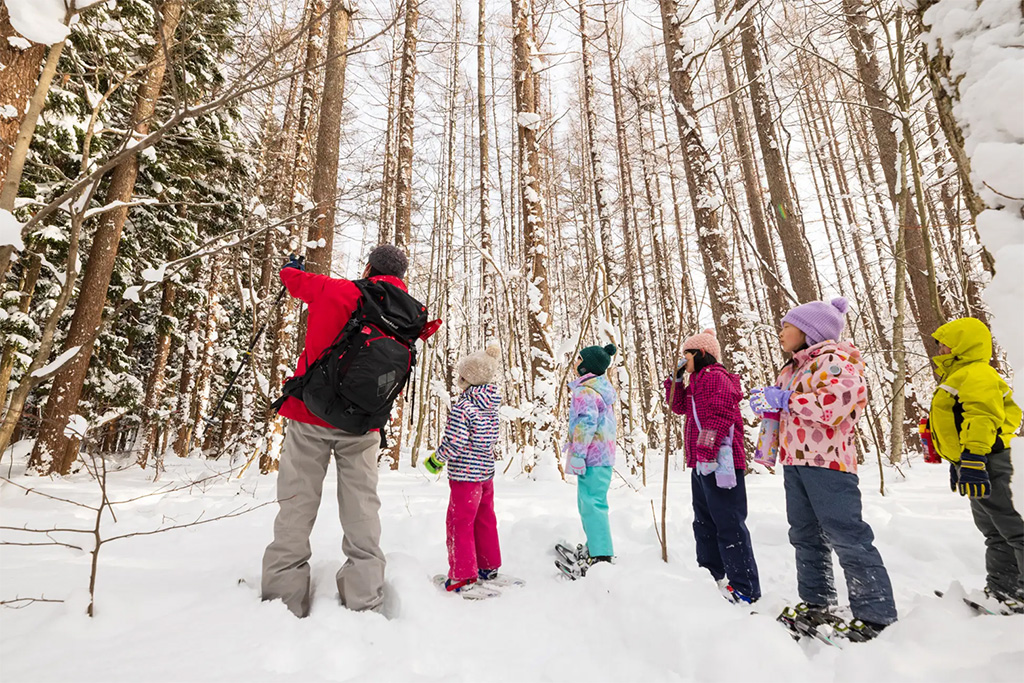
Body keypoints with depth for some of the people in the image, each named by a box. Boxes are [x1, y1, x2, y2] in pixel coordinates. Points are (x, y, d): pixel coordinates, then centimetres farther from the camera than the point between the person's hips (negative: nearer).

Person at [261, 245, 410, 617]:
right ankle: (364, 601, 12)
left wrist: (290, 267, 38)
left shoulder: (333, 290, -1)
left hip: (310, 412, -1)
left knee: (296, 506, 7)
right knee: (362, 509, 8)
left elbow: (293, 279, 17)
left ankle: (283, 600, 13)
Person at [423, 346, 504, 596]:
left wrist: (435, 460, -6)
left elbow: (453, 444, -22)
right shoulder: (491, 406, 3)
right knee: (485, 520, 19)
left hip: (465, 474, -8)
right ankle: (489, 566, 32)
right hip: (487, 472, 8)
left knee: (459, 524, 4)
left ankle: (463, 577, 12)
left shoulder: (462, 407, -20)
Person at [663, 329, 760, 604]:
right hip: (701, 465, 11)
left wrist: (707, 453, -25)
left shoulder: (715, 376, -11)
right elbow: (679, 406, 29)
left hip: (718, 462, -11)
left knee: (728, 524, -7)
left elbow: (719, 416, -21)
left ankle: (745, 588, 0)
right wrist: (676, 379, 16)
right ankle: (712, 575, 30)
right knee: (704, 522, 18)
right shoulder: (698, 381, 20)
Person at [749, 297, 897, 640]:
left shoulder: (833, 358, -8)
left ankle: (876, 615, 4)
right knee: (805, 535, 14)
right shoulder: (794, 368, 20)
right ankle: (816, 603, 26)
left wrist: (784, 398, -21)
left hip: (826, 460, -9)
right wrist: (768, 403, 10)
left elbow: (840, 403, -24)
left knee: (846, 535, -6)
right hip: (795, 461, 10)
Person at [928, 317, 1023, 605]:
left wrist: (972, 459, -33)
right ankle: (1001, 588, 26)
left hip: (984, 461, -12)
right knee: (993, 530, 17)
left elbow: (981, 417, -25)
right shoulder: (959, 376, 21)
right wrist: (958, 462, 28)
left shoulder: (976, 374, -12)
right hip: (972, 460, 12)